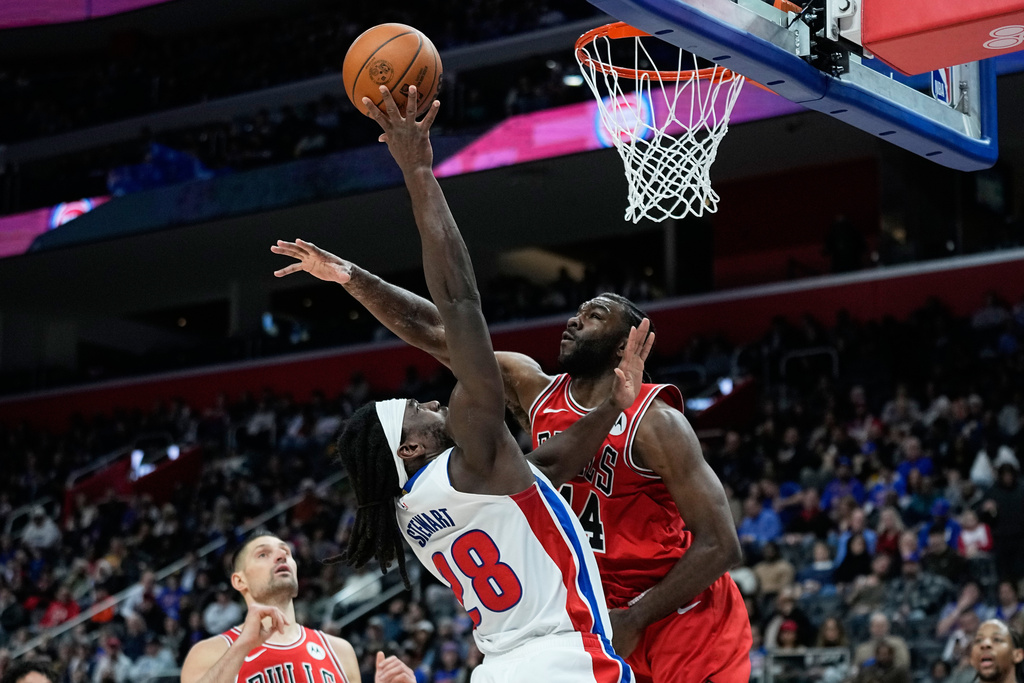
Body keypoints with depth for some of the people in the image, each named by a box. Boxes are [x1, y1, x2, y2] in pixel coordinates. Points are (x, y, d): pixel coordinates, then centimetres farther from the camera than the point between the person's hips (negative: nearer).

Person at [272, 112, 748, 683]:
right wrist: (351, 278, -10)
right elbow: (436, 332, 0)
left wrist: (635, 619, -20)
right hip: (601, 615, 6)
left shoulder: (655, 422, -16)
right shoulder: (535, 392, 2)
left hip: (685, 618, -6)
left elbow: (721, 545, -19)